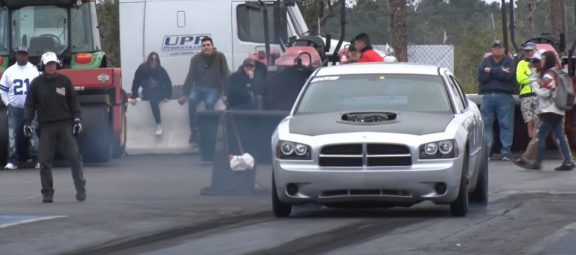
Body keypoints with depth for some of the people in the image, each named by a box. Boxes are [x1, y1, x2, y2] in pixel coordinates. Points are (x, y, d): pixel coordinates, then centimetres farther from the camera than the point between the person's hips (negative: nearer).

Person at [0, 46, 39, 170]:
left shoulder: (34, 70, 3)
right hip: (15, 109, 1)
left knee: (34, 134, -4)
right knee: (13, 135, -2)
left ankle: (37, 159, 0)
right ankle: (13, 160, 1)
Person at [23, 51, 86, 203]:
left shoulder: (64, 81, 6)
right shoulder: (36, 84, 5)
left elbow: (73, 101, 10)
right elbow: (29, 104, 7)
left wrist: (77, 119, 2)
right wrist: (27, 122, -2)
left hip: (65, 125, 0)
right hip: (46, 126, 0)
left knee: (74, 156, -6)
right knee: (45, 161, -2)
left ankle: (81, 189, 2)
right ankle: (47, 193, 4)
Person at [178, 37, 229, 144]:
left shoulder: (220, 57, -5)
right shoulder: (196, 59, 1)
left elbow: (225, 76, -6)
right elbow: (190, 77, 2)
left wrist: (226, 94, -13)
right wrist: (185, 95, -5)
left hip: (213, 89, -2)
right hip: (198, 88, 2)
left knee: (209, 103, -35)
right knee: (191, 100, -30)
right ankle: (194, 132, -24)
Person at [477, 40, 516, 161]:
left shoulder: (508, 61, 8)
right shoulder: (486, 62, 15)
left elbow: (508, 75, -10)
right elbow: (481, 77, -1)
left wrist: (491, 71, -4)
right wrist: (499, 72, -8)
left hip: (504, 96, -2)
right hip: (488, 95, 2)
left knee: (506, 125, -4)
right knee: (486, 124, -1)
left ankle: (505, 152, -2)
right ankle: (486, 152, 2)